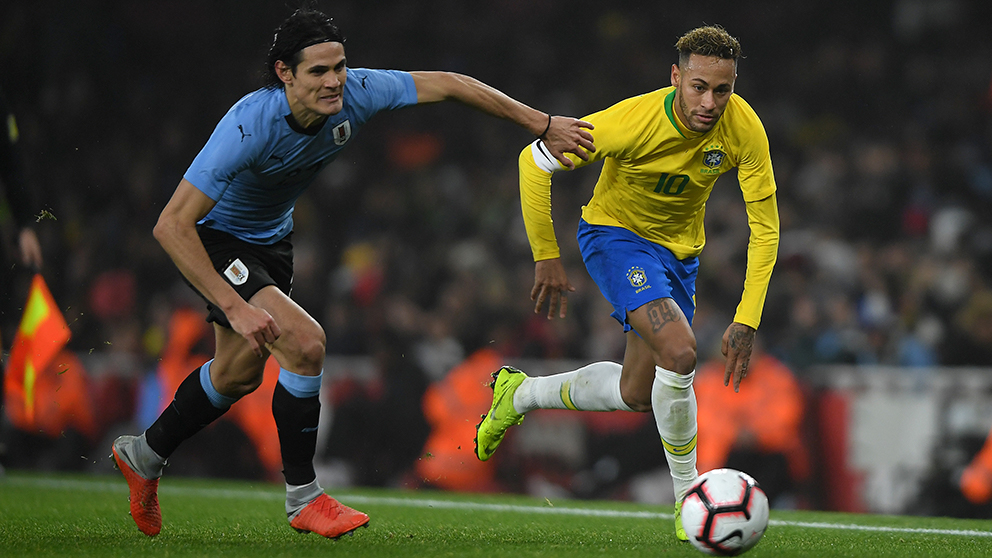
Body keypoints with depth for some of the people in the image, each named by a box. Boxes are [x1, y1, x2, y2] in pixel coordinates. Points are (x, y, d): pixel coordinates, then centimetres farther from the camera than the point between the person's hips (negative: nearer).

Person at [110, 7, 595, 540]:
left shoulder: (354, 94, -24)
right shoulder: (250, 126, -39)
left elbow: (445, 84, -10)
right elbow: (171, 225, -38)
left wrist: (542, 123, -9)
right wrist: (234, 307, -43)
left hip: (273, 237, 7)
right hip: (214, 239, -7)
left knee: (238, 375, 21)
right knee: (304, 341, -24)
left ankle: (143, 455, 46)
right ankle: (303, 498, -8)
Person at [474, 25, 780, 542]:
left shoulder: (744, 128, -22)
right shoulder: (633, 121, -32)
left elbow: (764, 225, -13)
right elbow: (533, 161, -20)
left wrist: (747, 320, -19)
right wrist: (546, 258, -15)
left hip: (680, 249, 5)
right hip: (616, 233, -5)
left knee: (636, 394, 12)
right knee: (679, 351, -28)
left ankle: (520, 393, 37)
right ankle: (688, 498, -13)